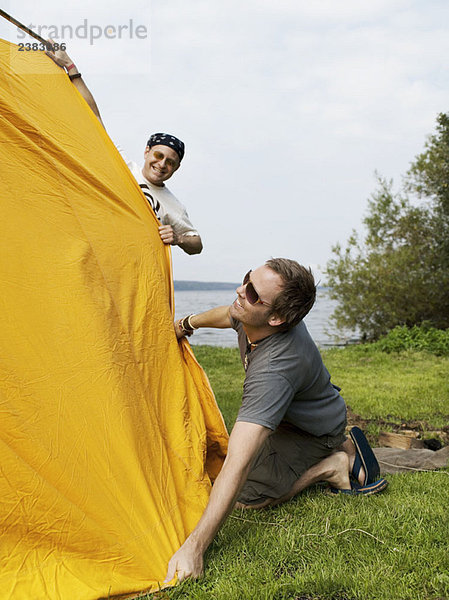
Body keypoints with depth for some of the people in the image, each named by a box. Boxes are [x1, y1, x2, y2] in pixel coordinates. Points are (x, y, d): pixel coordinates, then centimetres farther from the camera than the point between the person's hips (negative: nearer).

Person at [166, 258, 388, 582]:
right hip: (286, 416, 8)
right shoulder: (251, 317, -23)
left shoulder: (275, 368, -46)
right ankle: (342, 446, 23)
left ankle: (333, 466, -3)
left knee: (245, 497, -19)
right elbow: (227, 315, 7)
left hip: (313, 431, -8)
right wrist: (188, 323, 20)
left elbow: (239, 462, -51)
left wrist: (194, 547, -51)